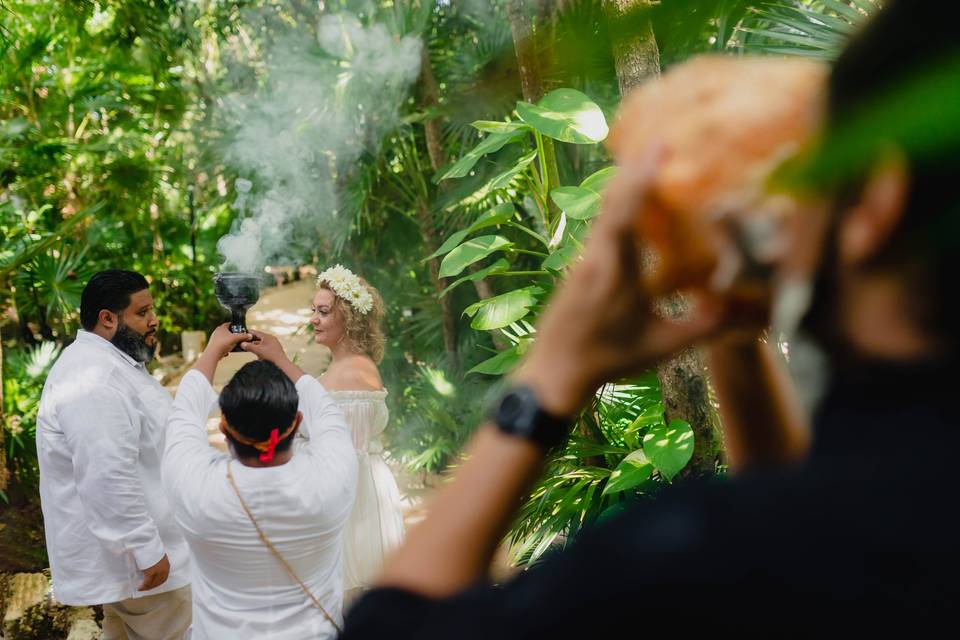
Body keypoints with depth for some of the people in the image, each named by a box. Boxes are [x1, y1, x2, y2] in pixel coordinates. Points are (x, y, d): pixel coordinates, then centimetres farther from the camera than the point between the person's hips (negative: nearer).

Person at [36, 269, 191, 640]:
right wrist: (147, 550, -25)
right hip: (129, 554, -11)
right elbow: (108, 479, -29)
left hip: (123, 545, 11)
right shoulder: (94, 381, -25)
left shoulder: (107, 363, 11)